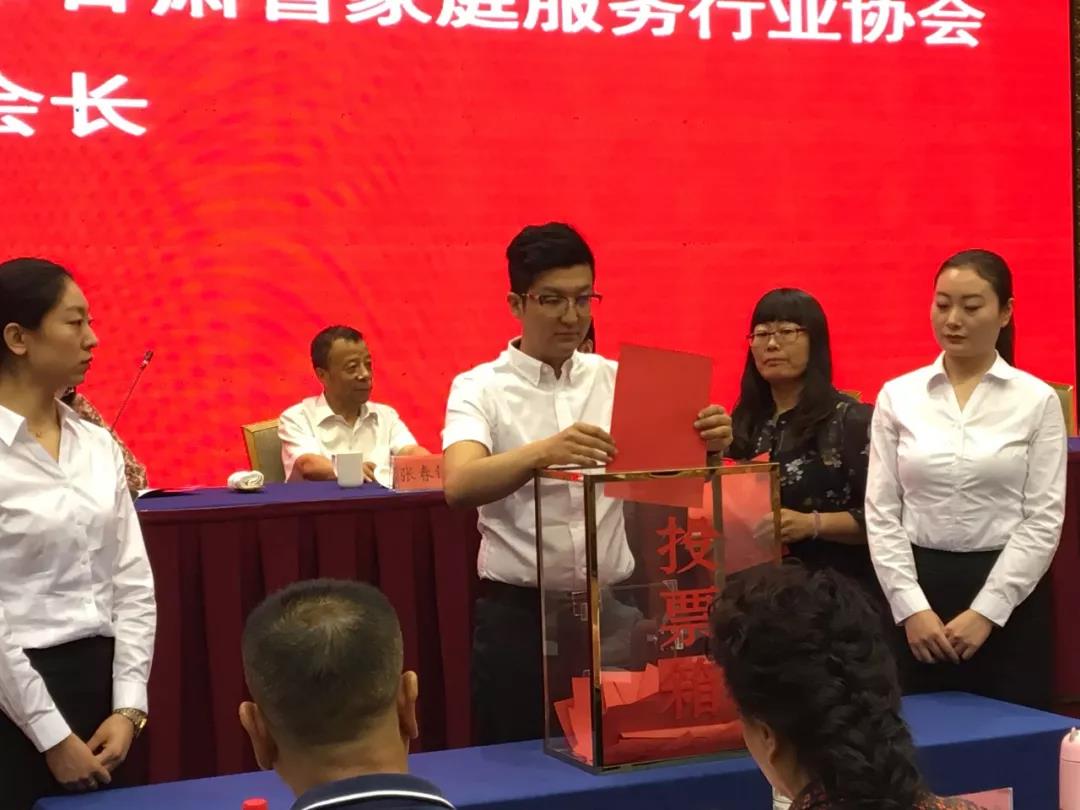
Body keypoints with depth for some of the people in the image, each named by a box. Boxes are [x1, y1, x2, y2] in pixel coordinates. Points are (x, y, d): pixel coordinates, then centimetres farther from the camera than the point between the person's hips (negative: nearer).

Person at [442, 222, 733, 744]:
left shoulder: (619, 380, 6)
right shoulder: (480, 388, -5)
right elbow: (459, 485, -23)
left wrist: (708, 444, -24)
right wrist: (541, 453, -41)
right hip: (519, 613, -3)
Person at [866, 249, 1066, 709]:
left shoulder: (1037, 400, -1)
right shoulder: (897, 396, 3)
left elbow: (1044, 519, -5)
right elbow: (881, 512, 1)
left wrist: (985, 611, -12)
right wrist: (912, 607, -9)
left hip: (1008, 595, -1)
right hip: (918, 588, 1)